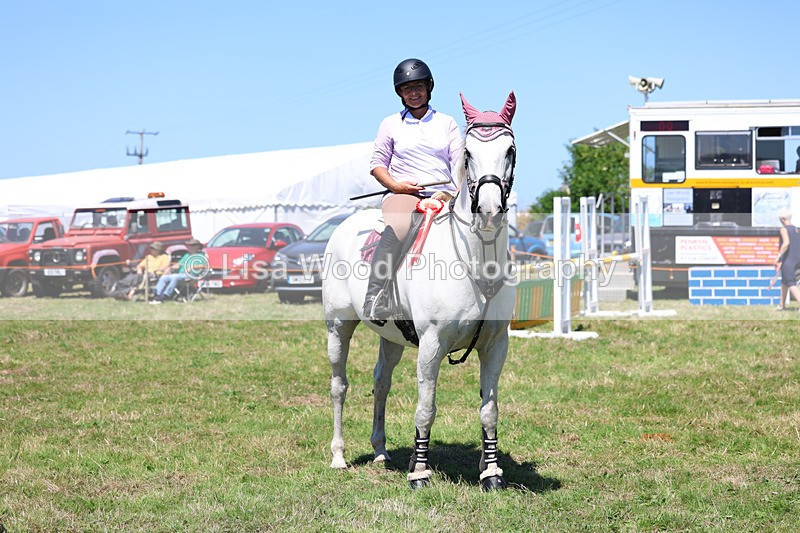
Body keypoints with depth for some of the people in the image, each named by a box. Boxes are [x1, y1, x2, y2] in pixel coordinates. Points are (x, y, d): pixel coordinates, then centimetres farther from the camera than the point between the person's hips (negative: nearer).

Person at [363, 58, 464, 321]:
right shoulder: (391, 124, 16)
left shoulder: (447, 123, 18)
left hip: (443, 196, 2)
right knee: (397, 228, -37)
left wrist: (461, 189, -10)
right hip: (403, 195, -2)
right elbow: (377, 163, 13)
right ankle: (375, 296, -42)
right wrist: (395, 185, -7)